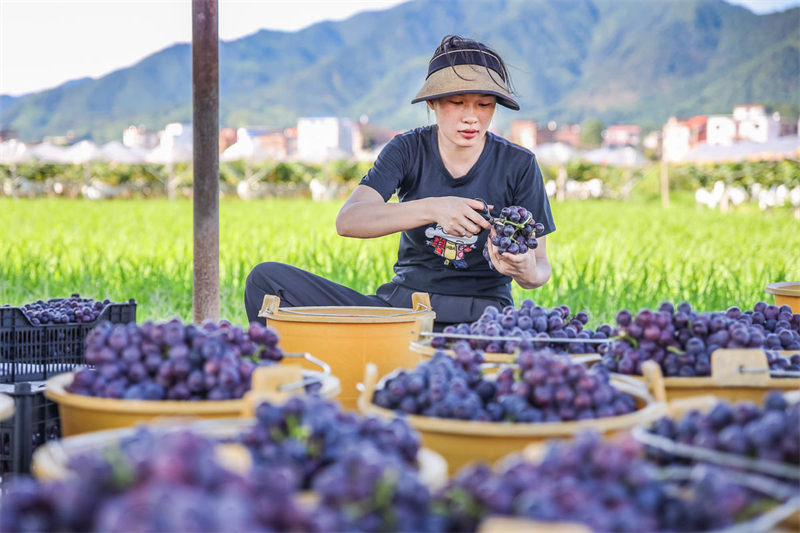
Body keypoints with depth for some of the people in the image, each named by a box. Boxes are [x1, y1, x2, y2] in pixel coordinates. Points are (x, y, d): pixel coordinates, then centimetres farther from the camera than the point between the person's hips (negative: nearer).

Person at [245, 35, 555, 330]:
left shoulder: (518, 165, -2)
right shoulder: (410, 149, 0)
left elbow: (540, 265, 0)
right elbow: (347, 221, -16)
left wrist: (526, 271, -26)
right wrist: (431, 209, -30)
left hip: (479, 314, -1)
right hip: (400, 302, 2)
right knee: (267, 278, -13)